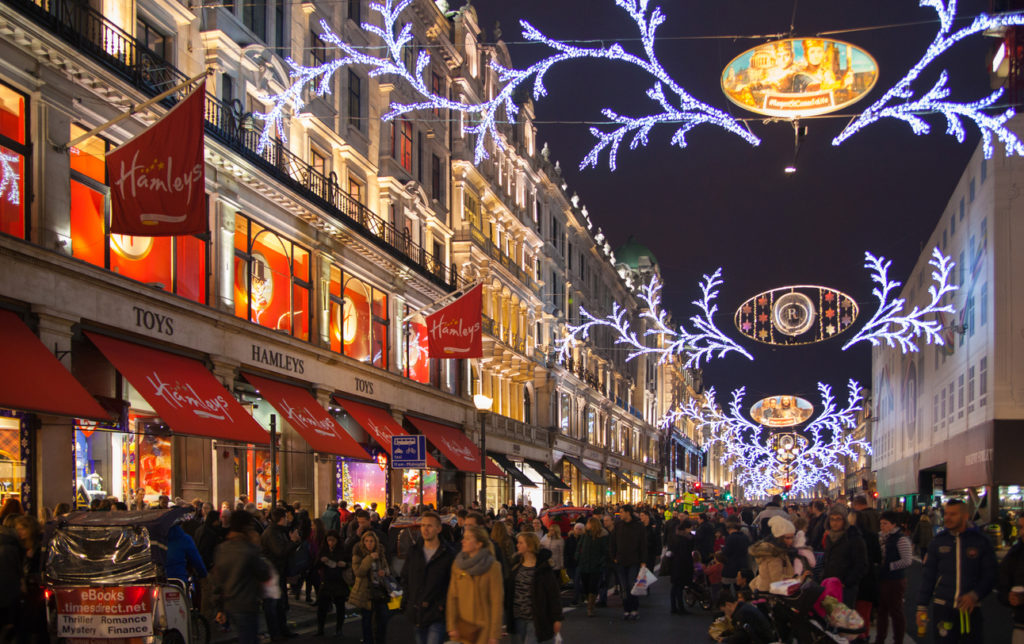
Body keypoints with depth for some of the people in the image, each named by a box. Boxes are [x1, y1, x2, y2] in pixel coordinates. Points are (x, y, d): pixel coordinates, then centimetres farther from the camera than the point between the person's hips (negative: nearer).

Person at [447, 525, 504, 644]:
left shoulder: (493, 567, -7)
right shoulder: (457, 564, 5)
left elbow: (497, 602, -8)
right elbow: (452, 597, 4)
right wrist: (452, 626, -3)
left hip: (483, 629, -4)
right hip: (462, 628, 4)